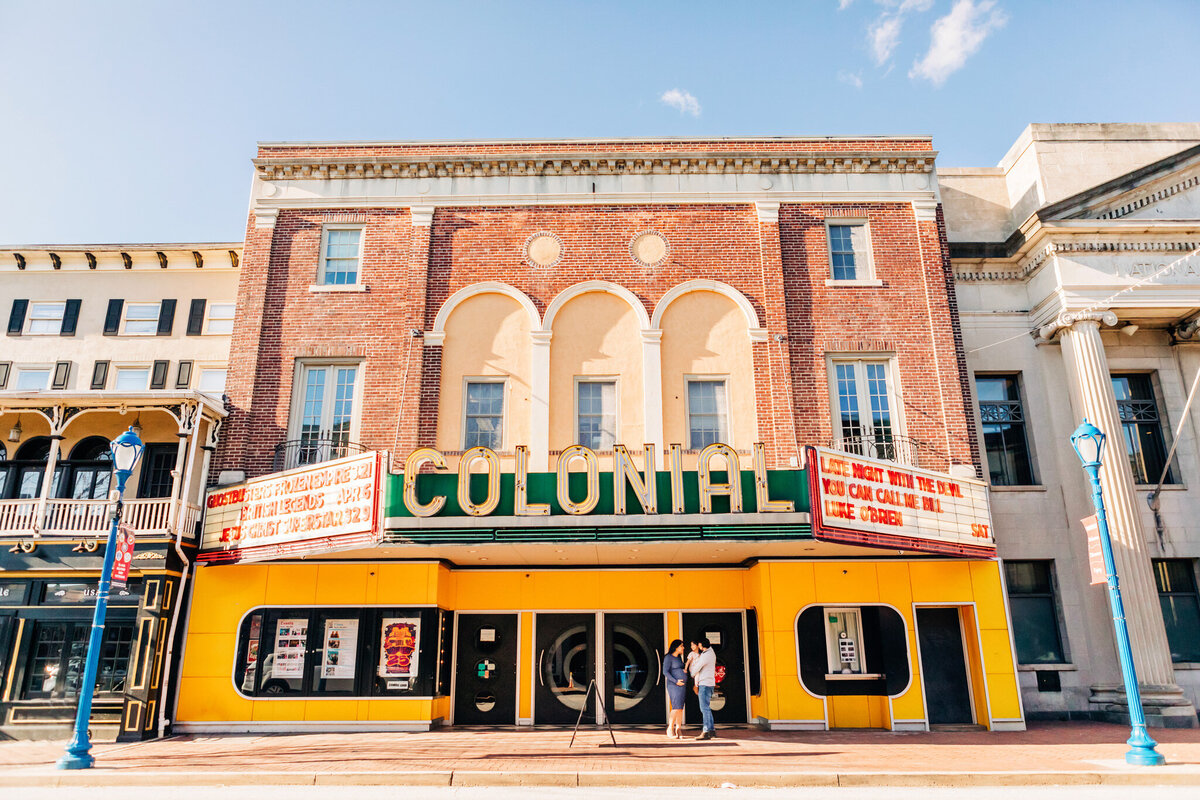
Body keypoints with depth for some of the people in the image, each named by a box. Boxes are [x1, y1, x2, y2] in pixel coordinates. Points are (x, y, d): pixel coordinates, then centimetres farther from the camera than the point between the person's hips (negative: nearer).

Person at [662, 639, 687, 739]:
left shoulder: (679, 657, 16)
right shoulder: (668, 657, -8)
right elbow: (665, 672, -15)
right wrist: (676, 681, -20)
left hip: (682, 685, 8)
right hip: (674, 685, -8)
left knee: (680, 708, 4)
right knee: (676, 707, -15)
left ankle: (678, 730, 7)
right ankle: (670, 730, -7)